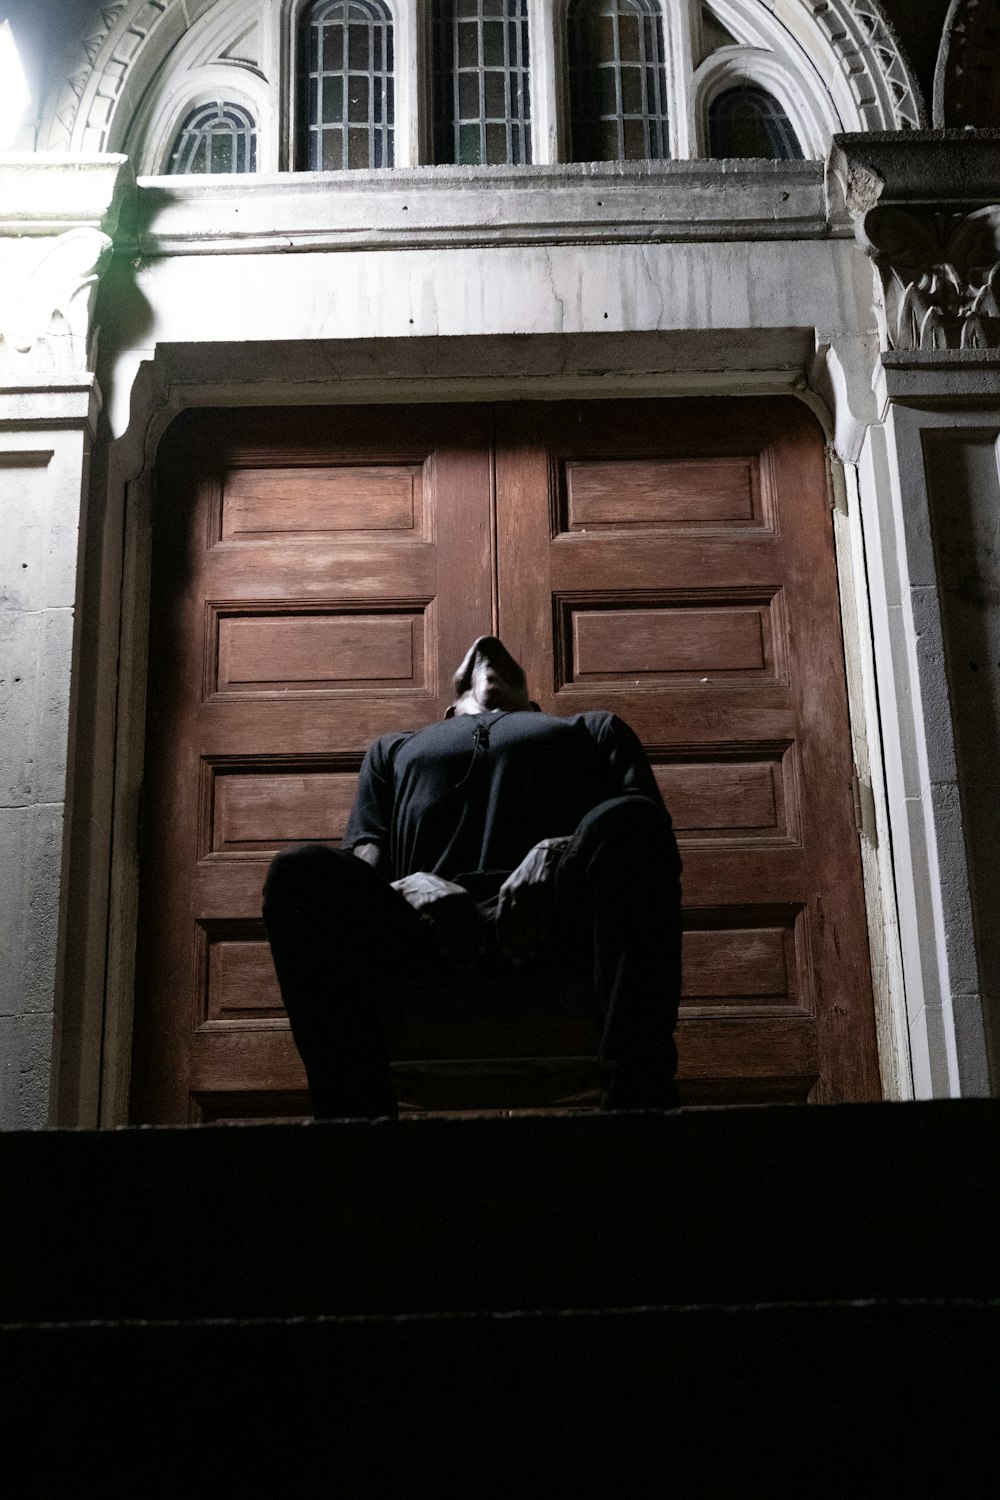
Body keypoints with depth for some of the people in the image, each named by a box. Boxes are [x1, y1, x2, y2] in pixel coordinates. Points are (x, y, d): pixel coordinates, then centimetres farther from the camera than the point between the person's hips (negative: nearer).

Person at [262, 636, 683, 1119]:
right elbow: (363, 860, 21)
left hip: (556, 918, -1)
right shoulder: (393, 749, 39)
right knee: (301, 871, -29)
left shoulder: (594, 730, 36)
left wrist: (558, 854, -9)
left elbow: (644, 831, 15)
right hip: (425, 929, 1)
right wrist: (409, 885, -5)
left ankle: (636, 1101, -44)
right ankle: (355, 1114, -36)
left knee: (625, 823, -34)